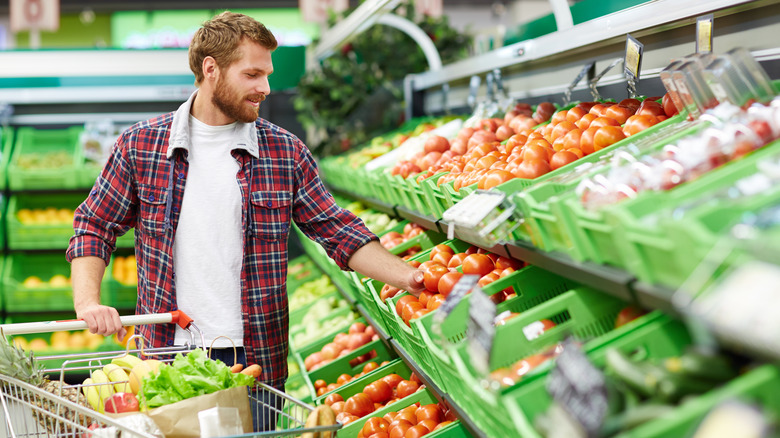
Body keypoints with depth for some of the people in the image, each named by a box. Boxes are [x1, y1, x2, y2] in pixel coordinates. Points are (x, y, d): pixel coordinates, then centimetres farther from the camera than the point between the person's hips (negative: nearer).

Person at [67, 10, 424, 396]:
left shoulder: (285, 152, 3)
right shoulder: (139, 145, 2)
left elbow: (338, 232, 4)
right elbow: (94, 228, 6)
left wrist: (407, 278, -8)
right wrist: (87, 301, -10)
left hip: (258, 360, 1)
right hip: (167, 356, 0)